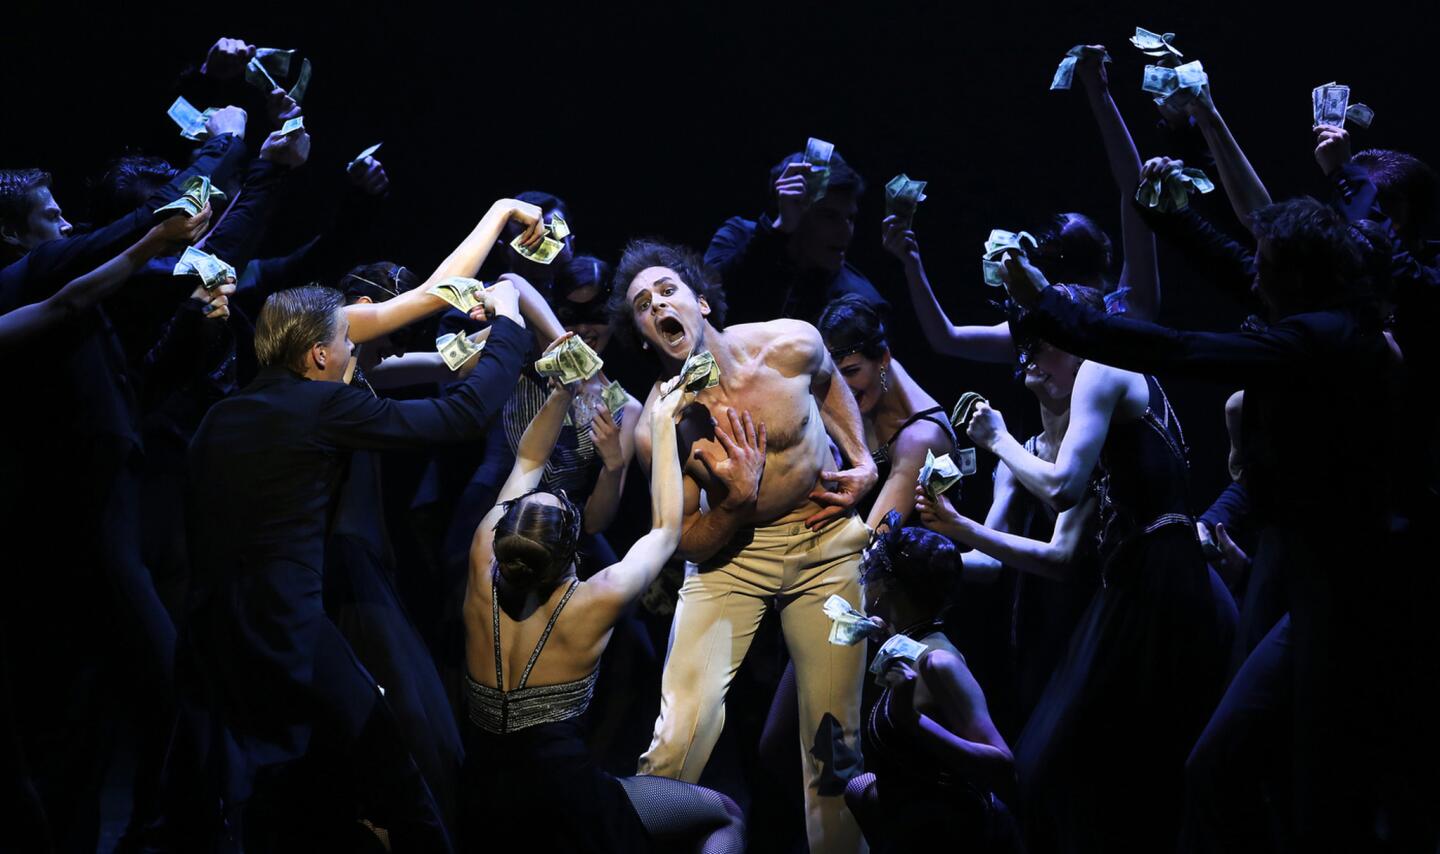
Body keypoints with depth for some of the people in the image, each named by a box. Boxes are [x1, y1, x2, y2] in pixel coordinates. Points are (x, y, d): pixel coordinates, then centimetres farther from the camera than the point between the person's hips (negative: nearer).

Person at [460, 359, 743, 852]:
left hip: (479, 803, 6)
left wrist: (561, 393, 0)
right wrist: (663, 426, 7)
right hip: (561, 805, -6)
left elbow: (527, 462, 9)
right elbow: (665, 529, 2)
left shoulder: (484, 573, -9)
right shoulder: (593, 604, -18)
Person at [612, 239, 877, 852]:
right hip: (730, 549, -1)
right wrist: (738, 500, -25)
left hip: (826, 542, 2)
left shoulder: (791, 344, -15)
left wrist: (862, 462, 2)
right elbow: (688, 543, -7)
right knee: (679, 736, -17)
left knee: (834, 736, 3)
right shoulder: (656, 427, -18)